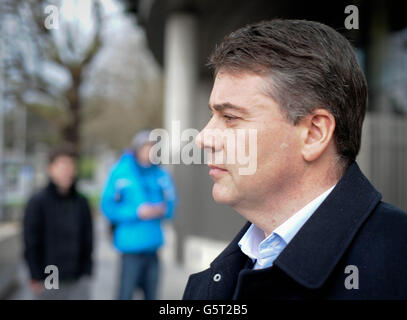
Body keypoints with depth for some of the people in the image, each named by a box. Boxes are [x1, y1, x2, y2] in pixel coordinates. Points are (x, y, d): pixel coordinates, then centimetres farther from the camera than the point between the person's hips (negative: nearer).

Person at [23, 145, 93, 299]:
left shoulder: (81, 203, 5)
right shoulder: (37, 202, -5)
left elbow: (88, 239, 10)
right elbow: (30, 243, -5)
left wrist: (86, 271, 4)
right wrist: (36, 277, -8)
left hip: (78, 281, 2)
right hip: (47, 280, -2)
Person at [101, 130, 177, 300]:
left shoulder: (161, 175, 6)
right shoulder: (121, 172, -6)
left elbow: (171, 203, 13)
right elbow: (108, 207, -8)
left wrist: (162, 210, -9)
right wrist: (137, 212, -17)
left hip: (153, 244, 5)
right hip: (130, 245, -4)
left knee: (151, 293, 14)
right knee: (126, 293, -1)